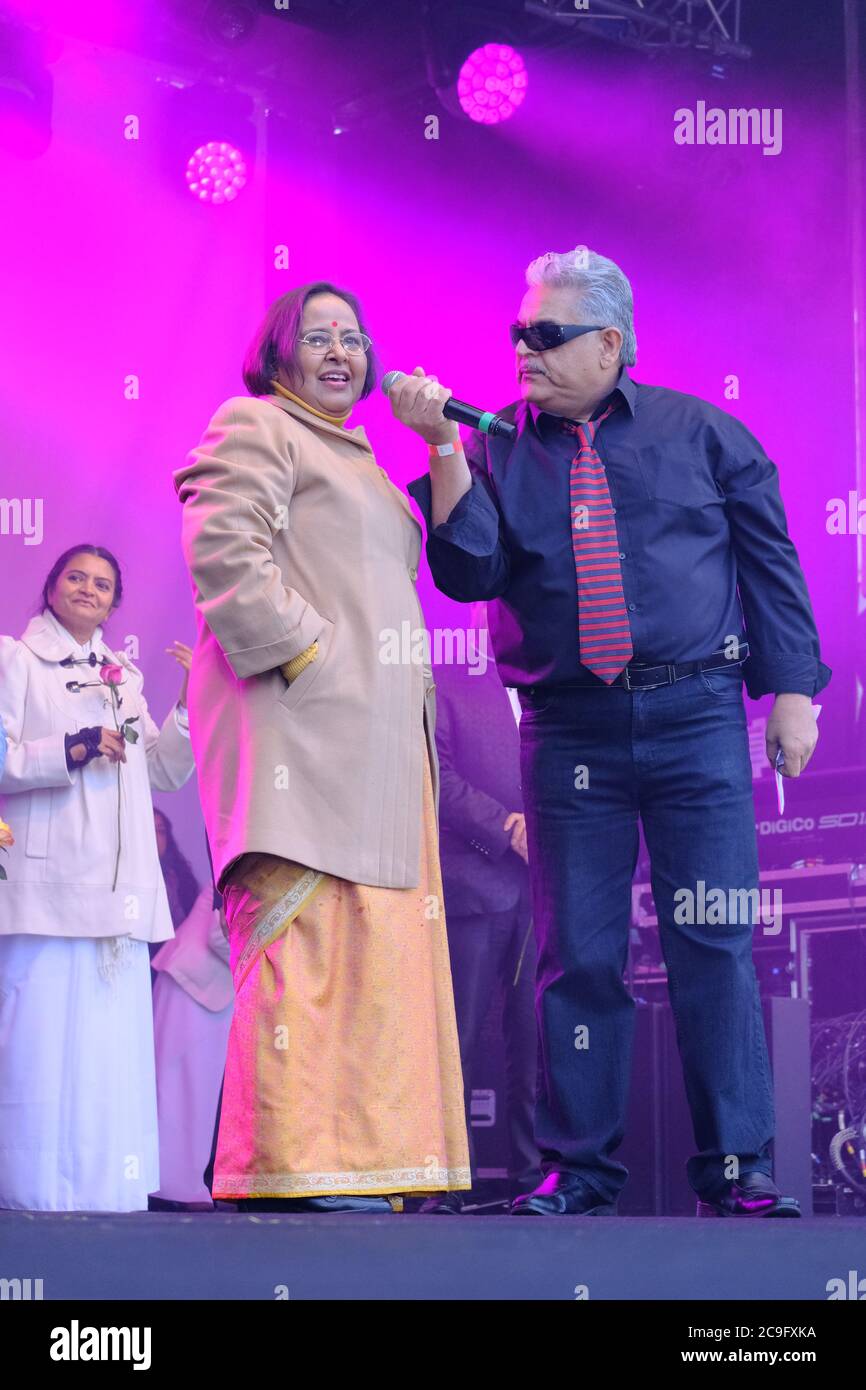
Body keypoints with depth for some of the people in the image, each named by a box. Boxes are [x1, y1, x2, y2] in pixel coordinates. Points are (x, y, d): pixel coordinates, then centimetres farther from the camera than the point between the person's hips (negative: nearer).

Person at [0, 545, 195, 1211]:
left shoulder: (123, 677, 22)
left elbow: (165, 773, 19)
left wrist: (192, 702, 7)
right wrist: (71, 750, -16)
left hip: (118, 888, 6)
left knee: (113, 1033, 2)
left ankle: (105, 1185, 5)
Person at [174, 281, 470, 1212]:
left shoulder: (358, 462, 30)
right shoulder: (257, 429, 2)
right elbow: (225, 552, -13)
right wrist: (305, 650, -17)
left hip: (369, 731, 10)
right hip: (297, 716, -10)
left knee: (370, 940, 4)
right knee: (303, 928, -17)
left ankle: (356, 1161, 4)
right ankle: (288, 1164, -20)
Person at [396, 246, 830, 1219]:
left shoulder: (700, 433, 9)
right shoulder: (496, 451, 10)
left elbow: (770, 563, 10)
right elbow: (469, 571, -4)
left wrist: (792, 689, 3)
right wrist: (442, 451, -13)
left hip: (695, 721, -1)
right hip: (569, 732, 1)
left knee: (713, 947, -3)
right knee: (579, 954, 2)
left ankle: (735, 1172, 4)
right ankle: (577, 1169, 10)